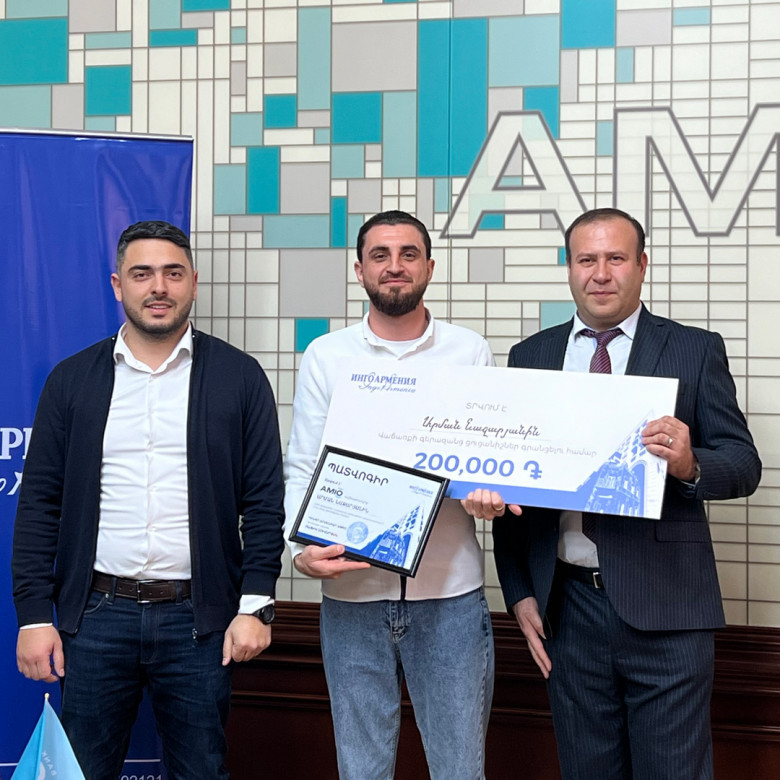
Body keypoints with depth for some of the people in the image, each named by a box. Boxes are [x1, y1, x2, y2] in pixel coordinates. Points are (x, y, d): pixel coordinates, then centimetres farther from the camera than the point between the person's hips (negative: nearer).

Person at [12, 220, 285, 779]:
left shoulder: (239, 377, 2)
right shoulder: (72, 379, 6)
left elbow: (265, 501, 1)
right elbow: (39, 503, 5)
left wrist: (255, 605, -7)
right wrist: (34, 614, -1)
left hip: (199, 618, -1)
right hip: (95, 613, 1)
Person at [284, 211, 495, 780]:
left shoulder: (470, 352, 5)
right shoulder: (326, 356, 5)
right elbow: (301, 469, 3)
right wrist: (302, 548, -14)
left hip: (451, 591, 0)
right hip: (351, 591, 1)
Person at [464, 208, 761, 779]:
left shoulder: (695, 351, 2)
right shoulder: (530, 357, 10)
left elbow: (744, 464, -1)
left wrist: (690, 465, -24)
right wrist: (519, 593, 4)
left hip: (664, 607, -2)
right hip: (568, 605, 3)